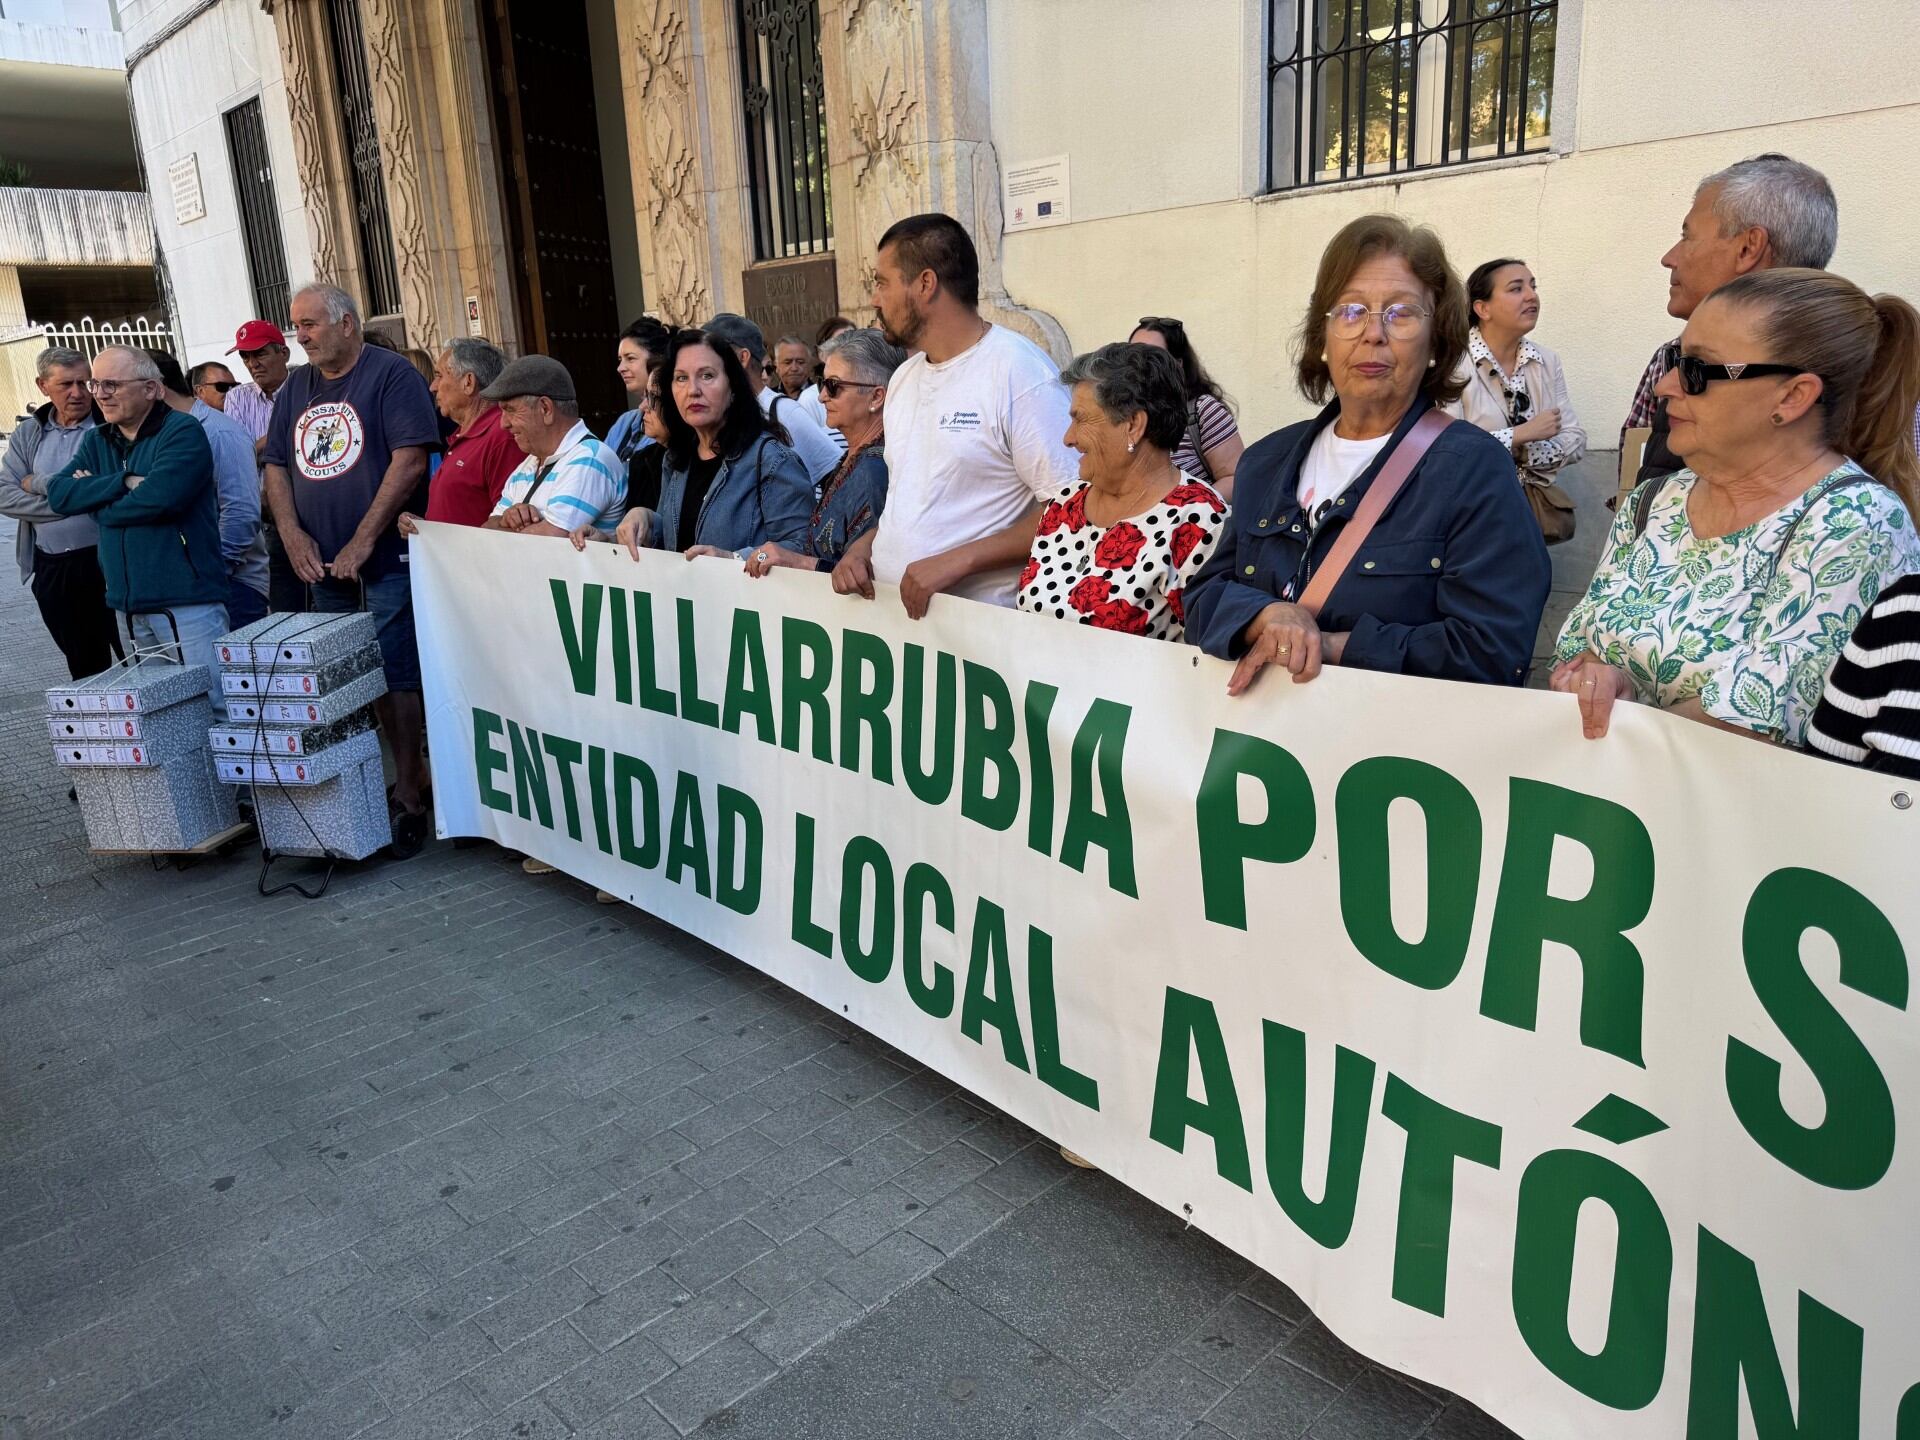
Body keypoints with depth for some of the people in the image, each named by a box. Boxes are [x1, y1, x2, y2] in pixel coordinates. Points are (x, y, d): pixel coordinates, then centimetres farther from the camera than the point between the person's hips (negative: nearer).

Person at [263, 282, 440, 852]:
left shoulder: (391, 374, -5)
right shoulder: (295, 388, 16)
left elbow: (411, 459, -15)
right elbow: (277, 466, 16)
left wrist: (361, 544, -16)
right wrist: (293, 536, -2)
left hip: (386, 560, -7)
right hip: (324, 567, 7)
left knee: (396, 677, -7)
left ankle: (407, 795, 0)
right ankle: (412, 772, 19)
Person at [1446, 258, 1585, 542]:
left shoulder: (1547, 360, 7)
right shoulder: (1454, 362, -10)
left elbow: (1576, 442, 6)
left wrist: (1525, 453, -11)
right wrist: (1521, 435, -15)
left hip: (1536, 498, 5)